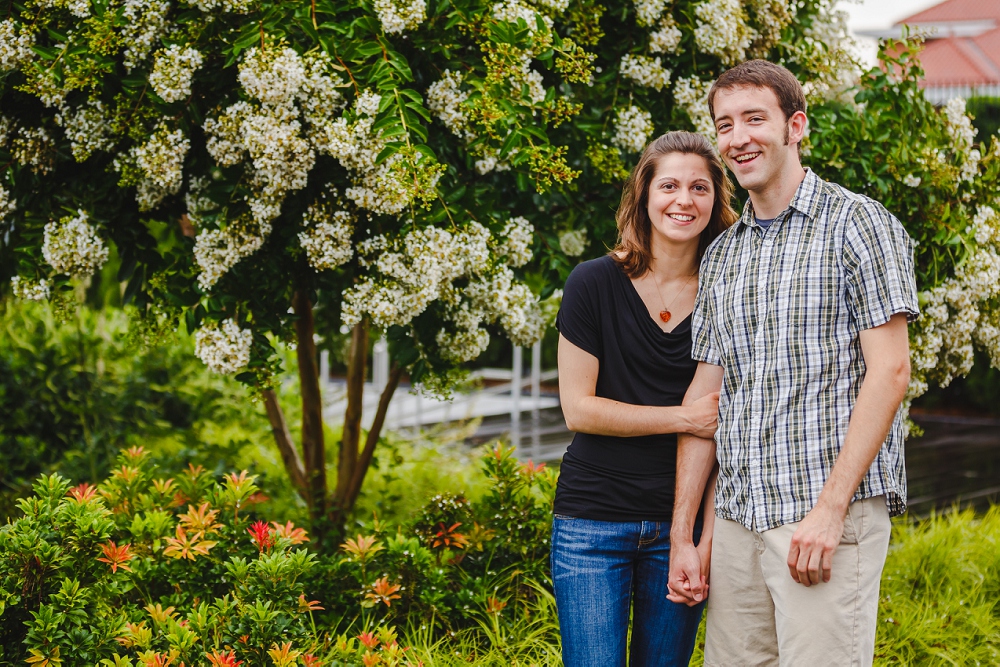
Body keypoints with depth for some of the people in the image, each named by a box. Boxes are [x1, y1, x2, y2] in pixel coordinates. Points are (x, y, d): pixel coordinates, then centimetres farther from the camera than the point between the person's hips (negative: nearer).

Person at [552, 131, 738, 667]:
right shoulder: (595, 284, -3)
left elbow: (725, 427, 3)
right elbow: (578, 408, -5)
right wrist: (684, 417, -12)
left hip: (680, 524, 2)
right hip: (593, 521, -2)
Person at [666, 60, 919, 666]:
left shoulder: (858, 224, -2)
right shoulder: (721, 257, 17)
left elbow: (889, 371, -9)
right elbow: (705, 395, 16)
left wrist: (830, 507, -17)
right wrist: (682, 536, 10)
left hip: (831, 515, -6)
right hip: (738, 518, 6)